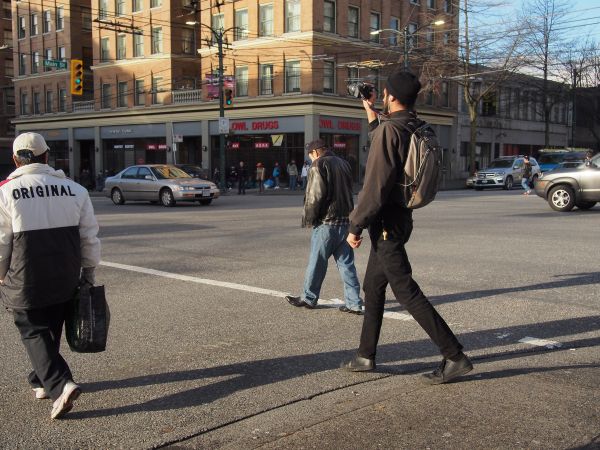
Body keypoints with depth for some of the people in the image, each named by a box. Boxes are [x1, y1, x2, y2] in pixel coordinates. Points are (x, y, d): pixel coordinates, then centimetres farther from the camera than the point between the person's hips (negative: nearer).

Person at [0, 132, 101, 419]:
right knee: (51, 330, 20)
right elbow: (89, 237, 3)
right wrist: (88, 272, 14)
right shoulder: (74, 189, 1)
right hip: (65, 280, 4)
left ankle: (60, 385, -12)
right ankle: (42, 382, 35)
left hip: (26, 281, -4)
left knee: (34, 332, 5)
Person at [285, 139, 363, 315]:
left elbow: (315, 196, -15)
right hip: (345, 221, 7)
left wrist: (308, 219, -6)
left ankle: (308, 298, 17)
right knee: (346, 263, 8)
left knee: (317, 262, 5)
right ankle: (354, 303, 6)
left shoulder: (319, 164, -9)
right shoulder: (343, 164, 15)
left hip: (326, 222, -7)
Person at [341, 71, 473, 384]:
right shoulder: (414, 129, 9)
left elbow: (375, 185, -23)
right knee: (373, 287, 17)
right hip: (398, 219, 10)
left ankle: (454, 357, -5)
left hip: (386, 223, -10)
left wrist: (356, 225, -17)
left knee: (406, 291, -7)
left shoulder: (389, 130, -18)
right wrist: (371, 113, 38)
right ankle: (365, 355, 26)